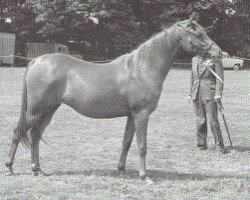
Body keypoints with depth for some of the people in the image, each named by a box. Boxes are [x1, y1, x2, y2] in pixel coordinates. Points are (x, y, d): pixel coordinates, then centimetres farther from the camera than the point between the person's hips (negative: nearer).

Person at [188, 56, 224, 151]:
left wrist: (218, 93, -15)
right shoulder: (195, 59, 15)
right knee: (200, 121, 7)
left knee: (213, 120, -6)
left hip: (209, 95, -5)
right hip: (196, 95, 5)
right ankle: (202, 144, 15)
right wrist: (190, 93, 19)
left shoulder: (215, 60, -2)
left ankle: (219, 144, 2)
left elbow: (219, 77, -6)